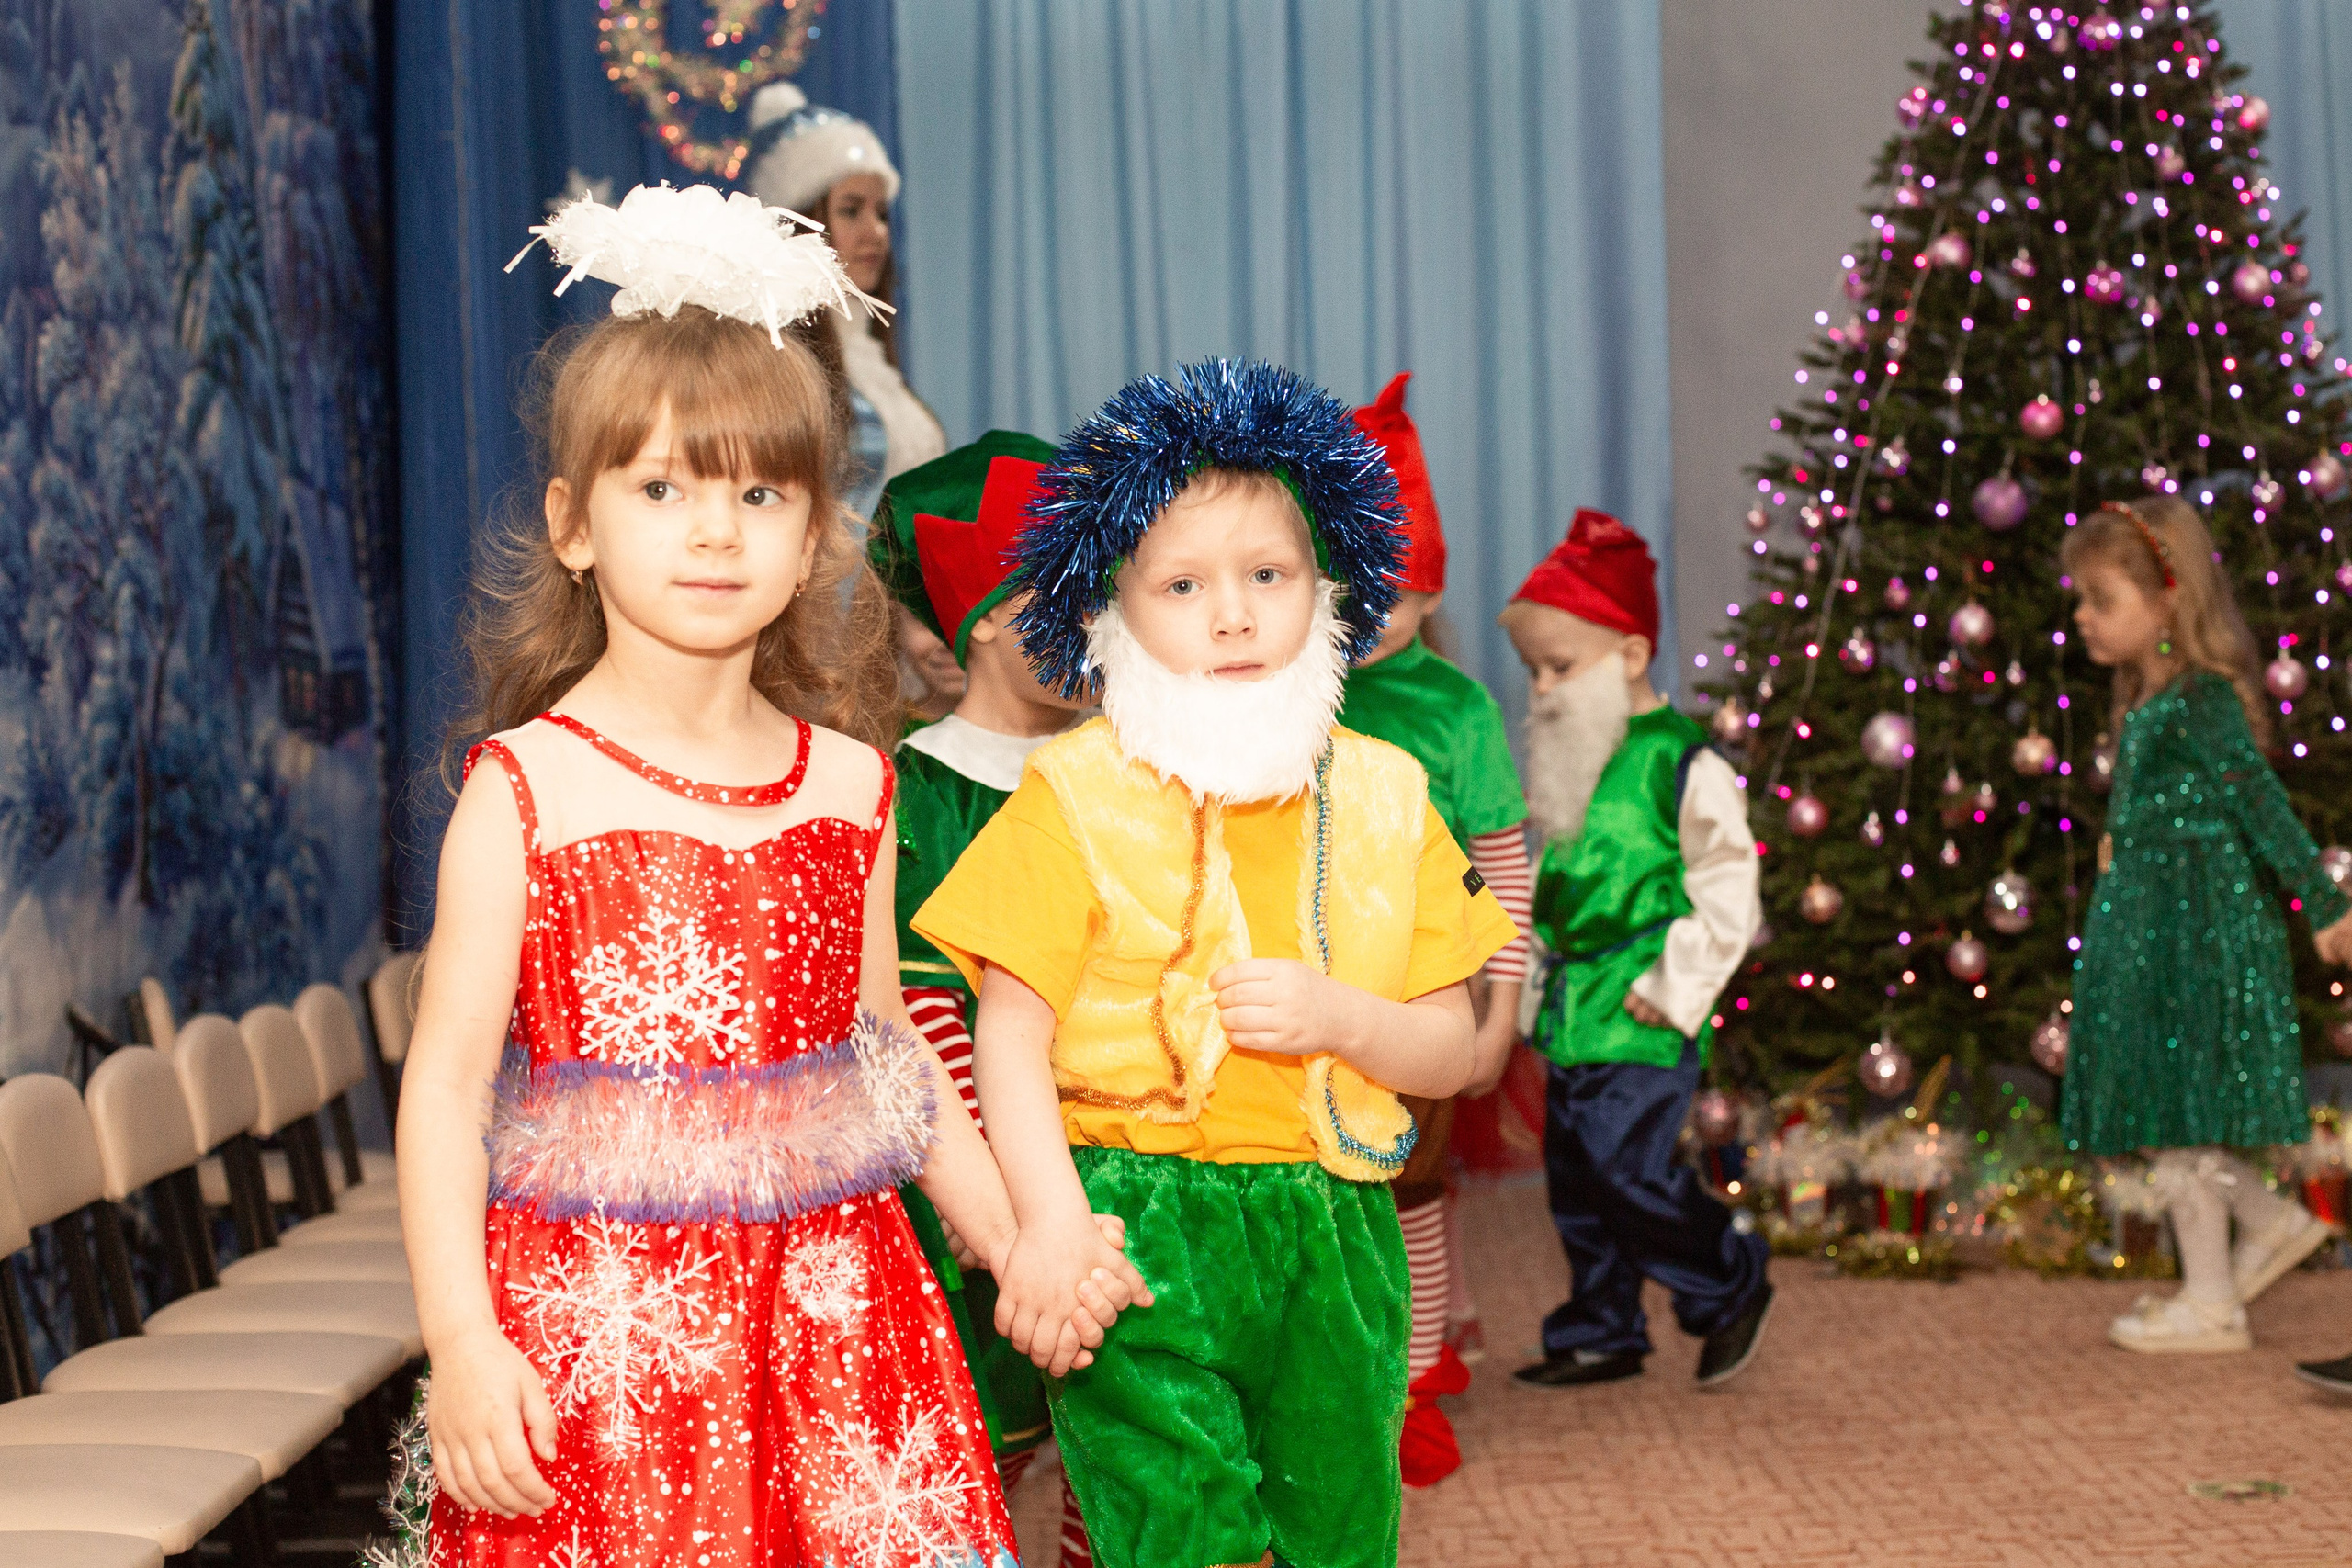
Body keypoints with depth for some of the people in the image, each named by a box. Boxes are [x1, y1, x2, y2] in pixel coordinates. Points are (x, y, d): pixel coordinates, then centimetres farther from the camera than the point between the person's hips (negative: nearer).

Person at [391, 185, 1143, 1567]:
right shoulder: (526, 786, -6)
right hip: (593, 1325, -3)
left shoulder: (847, 782, 6)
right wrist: (460, 1341, -15)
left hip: (827, 1326, 4)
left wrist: (1020, 1243, 16)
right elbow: (447, 1082, -7)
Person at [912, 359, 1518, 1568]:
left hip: (1334, 1231, 4)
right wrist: (1051, 1217, -20)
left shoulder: (1382, 800, 8)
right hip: (1143, 1230, -4)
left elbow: (1451, 1052, 9)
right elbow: (1011, 1034, -7)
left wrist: (1338, 1016, -11)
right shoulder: (1075, 800, -4)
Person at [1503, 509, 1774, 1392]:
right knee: (1573, 1176, 11)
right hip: (1571, 1011, 8)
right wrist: (1536, 961, 14)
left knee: (1626, 1165, -13)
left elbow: (1726, 887, -11)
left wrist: (1676, 987, -13)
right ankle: (1601, 1334, 23)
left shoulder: (1682, 765, -11)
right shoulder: (1565, 767, 11)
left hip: (1643, 1020, -8)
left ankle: (1731, 1287, 9)